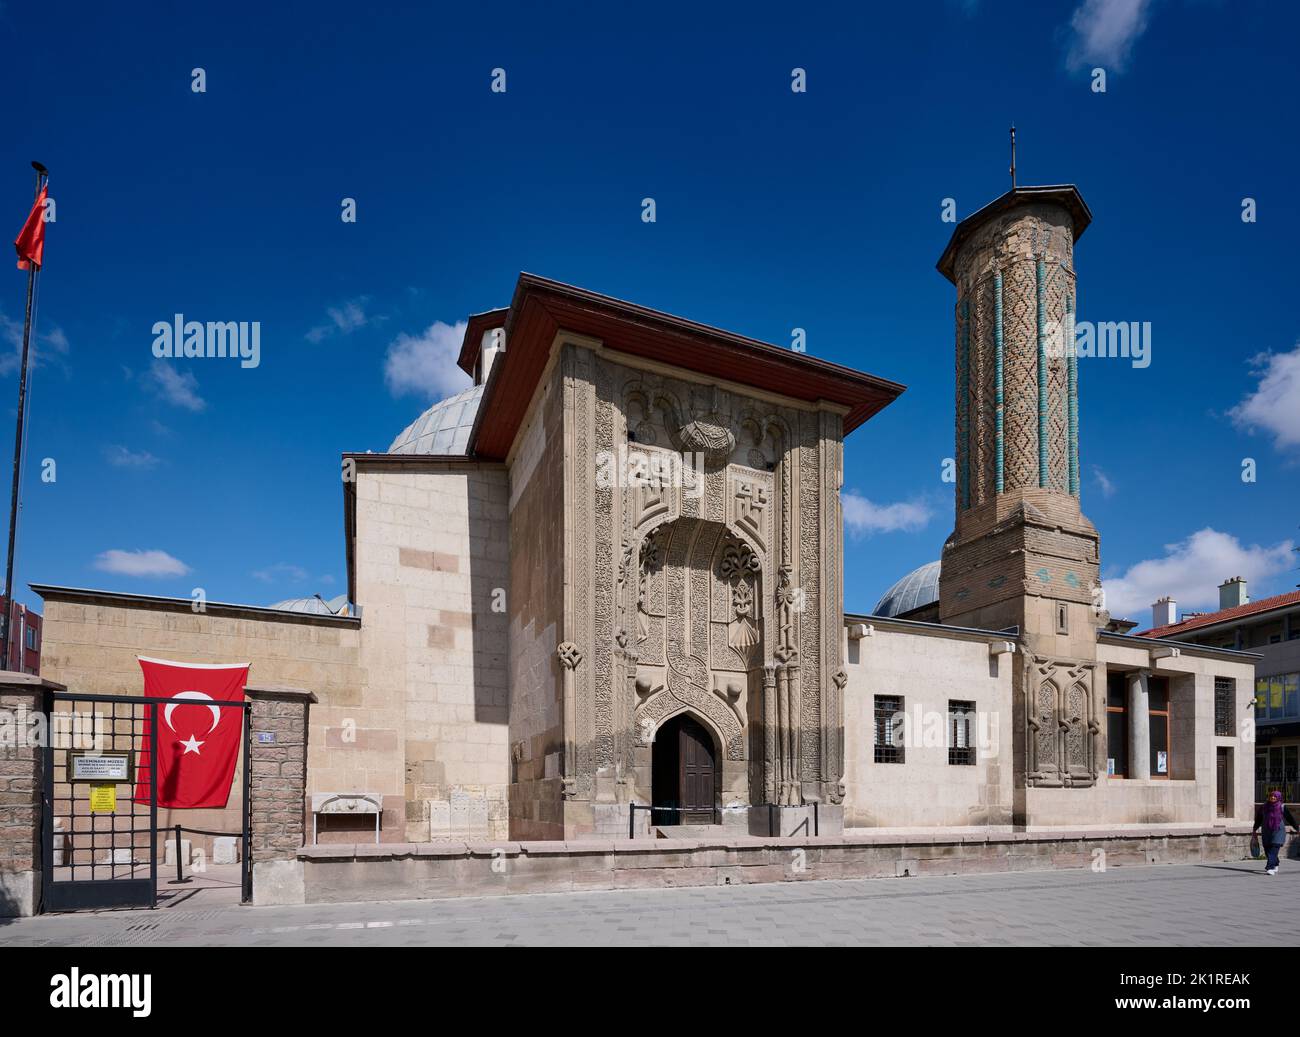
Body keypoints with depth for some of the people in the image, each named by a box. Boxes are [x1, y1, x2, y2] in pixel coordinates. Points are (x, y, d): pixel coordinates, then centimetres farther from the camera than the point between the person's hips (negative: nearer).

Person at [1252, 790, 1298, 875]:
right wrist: (1254, 830, 14)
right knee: (1267, 849, 7)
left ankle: (1270, 868, -19)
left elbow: (1290, 819, 5)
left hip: (1278, 831, -3)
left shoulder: (1282, 807, -2)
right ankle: (1275, 865, 30)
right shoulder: (1264, 807, 5)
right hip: (1266, 832, 3)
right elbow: (1258, 819, 12)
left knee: (1274, 850, -14)